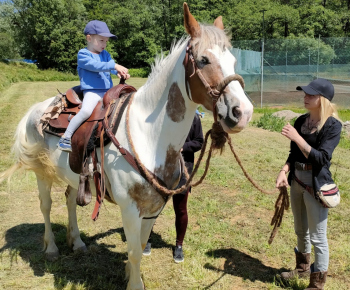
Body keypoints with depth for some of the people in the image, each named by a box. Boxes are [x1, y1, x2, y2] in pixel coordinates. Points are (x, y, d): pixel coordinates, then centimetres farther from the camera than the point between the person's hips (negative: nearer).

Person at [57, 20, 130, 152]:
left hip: (108, 91, 7)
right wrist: (114, 66, -25)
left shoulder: (105, 55, 19)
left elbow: (112, 66, 5)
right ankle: (65, 138, -17)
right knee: (86, 111, -29)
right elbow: (95, 65, -17)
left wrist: (120, 72, -18)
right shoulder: (83, 54, -1)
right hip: (92, 91, -7)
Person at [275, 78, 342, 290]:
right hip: (297, 182, 7)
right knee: (301, 231, 23)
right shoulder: (301, 120, 3)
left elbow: (321, 158, -23)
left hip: (317, 185, -7)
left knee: (318, 238, 4)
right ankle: (303, 268, 44)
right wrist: (284, 171, -7)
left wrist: (297, 137, -28)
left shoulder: (333, 125, -14)